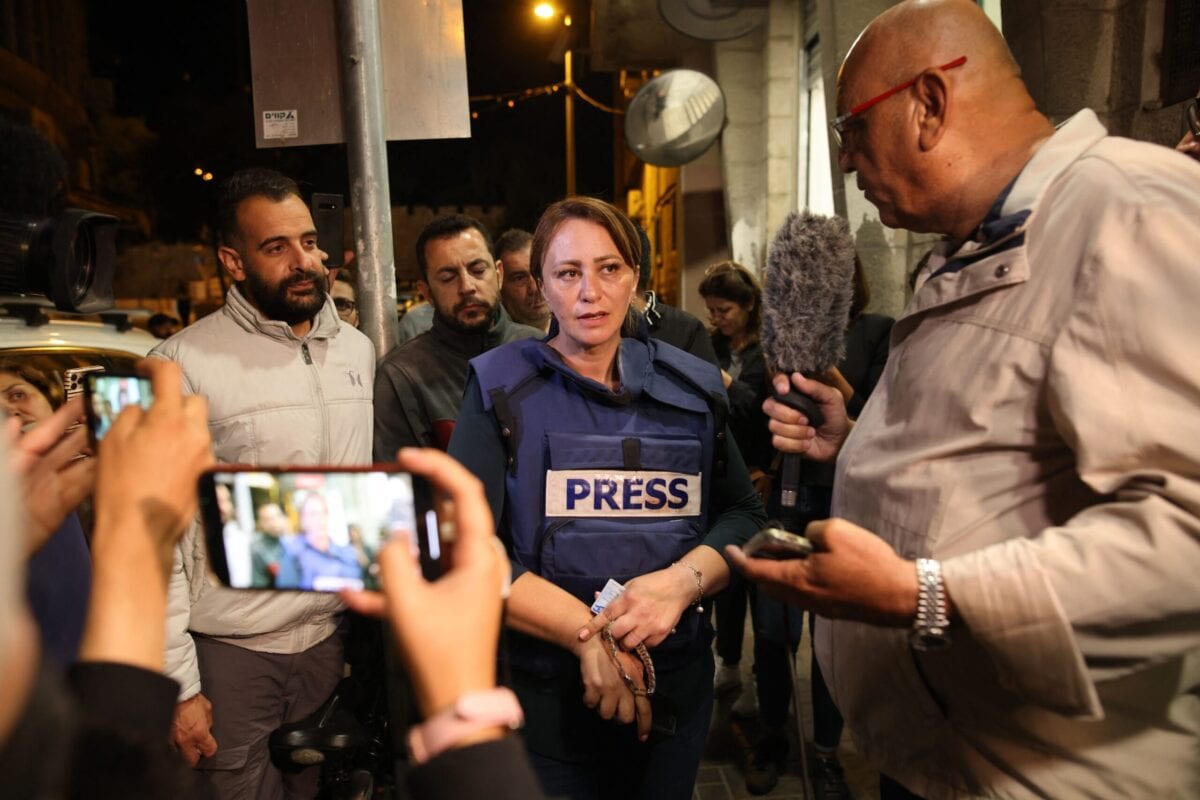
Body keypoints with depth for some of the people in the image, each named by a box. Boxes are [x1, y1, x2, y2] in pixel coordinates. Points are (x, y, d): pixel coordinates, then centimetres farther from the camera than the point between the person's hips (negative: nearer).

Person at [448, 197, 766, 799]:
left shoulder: (691, 388, 1)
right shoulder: (502, 389, -8)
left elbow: (743, 514, 1)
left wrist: (682, 582, -19)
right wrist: (587, 633, -21)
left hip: (675, 683, 3)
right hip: (544, 688, -3)